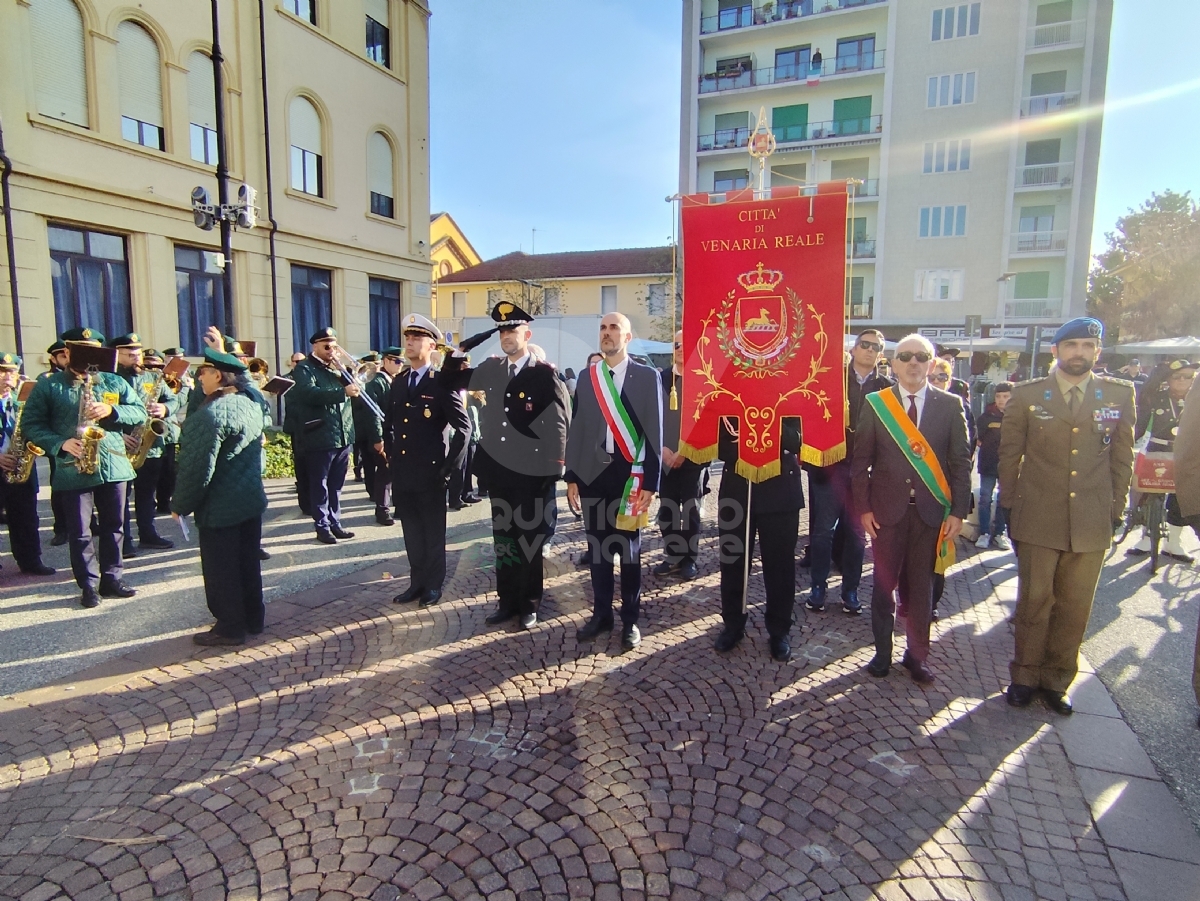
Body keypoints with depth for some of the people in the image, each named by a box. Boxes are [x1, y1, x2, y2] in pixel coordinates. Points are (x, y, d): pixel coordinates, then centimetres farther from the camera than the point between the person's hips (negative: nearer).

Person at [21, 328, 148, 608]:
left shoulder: (115, 382, 8)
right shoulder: (47, 386, 2)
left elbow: (140, 412, 4)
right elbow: (30, 425, -1)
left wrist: (111, 411, -14)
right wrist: (60, 443, -16)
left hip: (113, 466, 2)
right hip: (73, 470, -2)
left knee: (113, 526, 10)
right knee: (79, 531, 4)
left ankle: (111, 578, 22)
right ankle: (89, 585, 15)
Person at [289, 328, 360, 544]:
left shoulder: (336, 368, 18)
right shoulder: (304, 369, -4)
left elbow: (352, 388, 13)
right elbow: (309, 393, -23)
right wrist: (342, 392, -32)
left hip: (342, 436, 6)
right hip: (320, 438, -6)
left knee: (336, 485, 13)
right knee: (320, 485, 2)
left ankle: (335, 523, 21)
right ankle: (322, 526, 9)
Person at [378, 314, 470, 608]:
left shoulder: (442, 383, -10)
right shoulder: (398, 382, 10)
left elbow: (463, 427, -11)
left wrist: (449, 466, -12)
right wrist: (389, 454, 10)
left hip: (430, 474, -6)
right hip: (402, 473, 6)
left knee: (433, 533, 8)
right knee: (412, 534, 15)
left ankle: (434, 585, 22)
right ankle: (417, 582, 28)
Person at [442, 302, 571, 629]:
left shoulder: (545, 374, -8)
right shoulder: (490, 369, 7)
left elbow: (559, 424, -10)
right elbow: (453, 379, 22)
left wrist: (553, 470, -13)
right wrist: (458, 351, 3)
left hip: (532, 474, -5)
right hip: (498, 471, 5)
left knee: (530, 541, 7)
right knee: (503, 539, 14)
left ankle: (529, 604, 22)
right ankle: (506, 601, 27)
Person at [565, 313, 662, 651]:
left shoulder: (647, 377, -1)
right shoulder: (586, 377, 8)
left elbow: (655, 433, -4)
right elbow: (576, 430, 8)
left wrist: (650, 483, -9)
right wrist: (571, 477, 4)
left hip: (629, 474, -3)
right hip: (593, 473, 3)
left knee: (629, 550, 8)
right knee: (597, 547, 12)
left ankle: (630, 620, 23)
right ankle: (601, 613, 27)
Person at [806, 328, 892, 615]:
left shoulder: (887, 388, 4)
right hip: (831, 464, -1)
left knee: (857, 532, 9)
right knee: (823, 528, 4)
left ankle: (850, 590, 21)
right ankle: (818, 586, 17)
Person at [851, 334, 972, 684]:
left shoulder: (950, 405, 3)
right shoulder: (875, 403, 0)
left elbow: (960, 461, 2)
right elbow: (861, 461, 1)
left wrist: (958, 511, -3)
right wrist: (863, 507, -4)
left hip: (930, 510, 1)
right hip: (886, 509, 0)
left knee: (921, 585, 9)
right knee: (884, 582, 8)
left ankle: (917, 655, 26)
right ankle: (882, 652, 24)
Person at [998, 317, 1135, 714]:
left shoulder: (1120, 394, 5)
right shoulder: (1027, 395, 0)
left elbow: (1122, 457, 9)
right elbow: (1009, 454, 4)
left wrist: (1115, 509, 6)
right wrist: (1010, 506, 3)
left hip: (1092, 522, 2)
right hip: (1038, 519, -2)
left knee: (1074, 607, 10)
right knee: (1034, 602, 7)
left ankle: (1056, 679, 26)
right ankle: (1025, 676, 23)